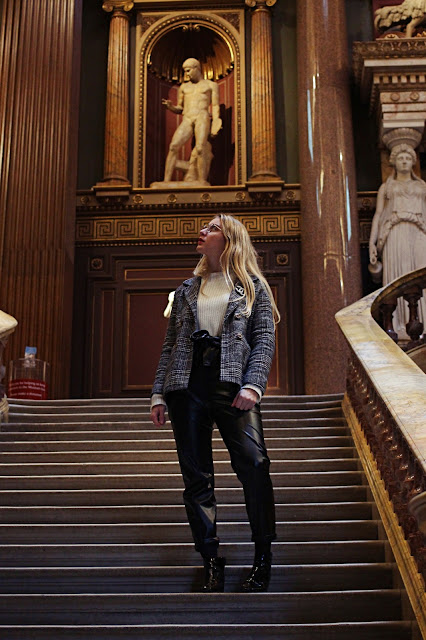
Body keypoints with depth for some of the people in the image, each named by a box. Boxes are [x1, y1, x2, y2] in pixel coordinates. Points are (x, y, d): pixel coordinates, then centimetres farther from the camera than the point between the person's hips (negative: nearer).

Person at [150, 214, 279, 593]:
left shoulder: (253, 287, 13)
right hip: (187, 385, 4)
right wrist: (159, 393, 10)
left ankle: (263, 557, -7)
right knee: (196, 476, -1)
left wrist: (252, 386, -12)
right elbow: (170, 344, 19)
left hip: (231, 383, -3)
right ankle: (211, 562, 6)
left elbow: (265, 340, 3)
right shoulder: (186, 290, 22)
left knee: (253, 462, -19)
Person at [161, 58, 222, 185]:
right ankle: (166, 181, -25)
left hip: (203, 117, -3)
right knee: (173, 146, -20)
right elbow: (179, 109, 27)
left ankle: (202, 182, -27)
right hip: (187, 120, 3)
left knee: (200, 148, -26)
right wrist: (170, 106, 4)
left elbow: (215, 107, 7)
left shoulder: (211, 85, 16)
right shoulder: (184, 87, 27)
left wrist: (215, 123, -9)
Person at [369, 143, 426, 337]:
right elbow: (378, 215, 13)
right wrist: (372, 242, 0)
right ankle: (400, 327, -18)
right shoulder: (386, 187, 21)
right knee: (398, 278, -12)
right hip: (394, 233, -1)